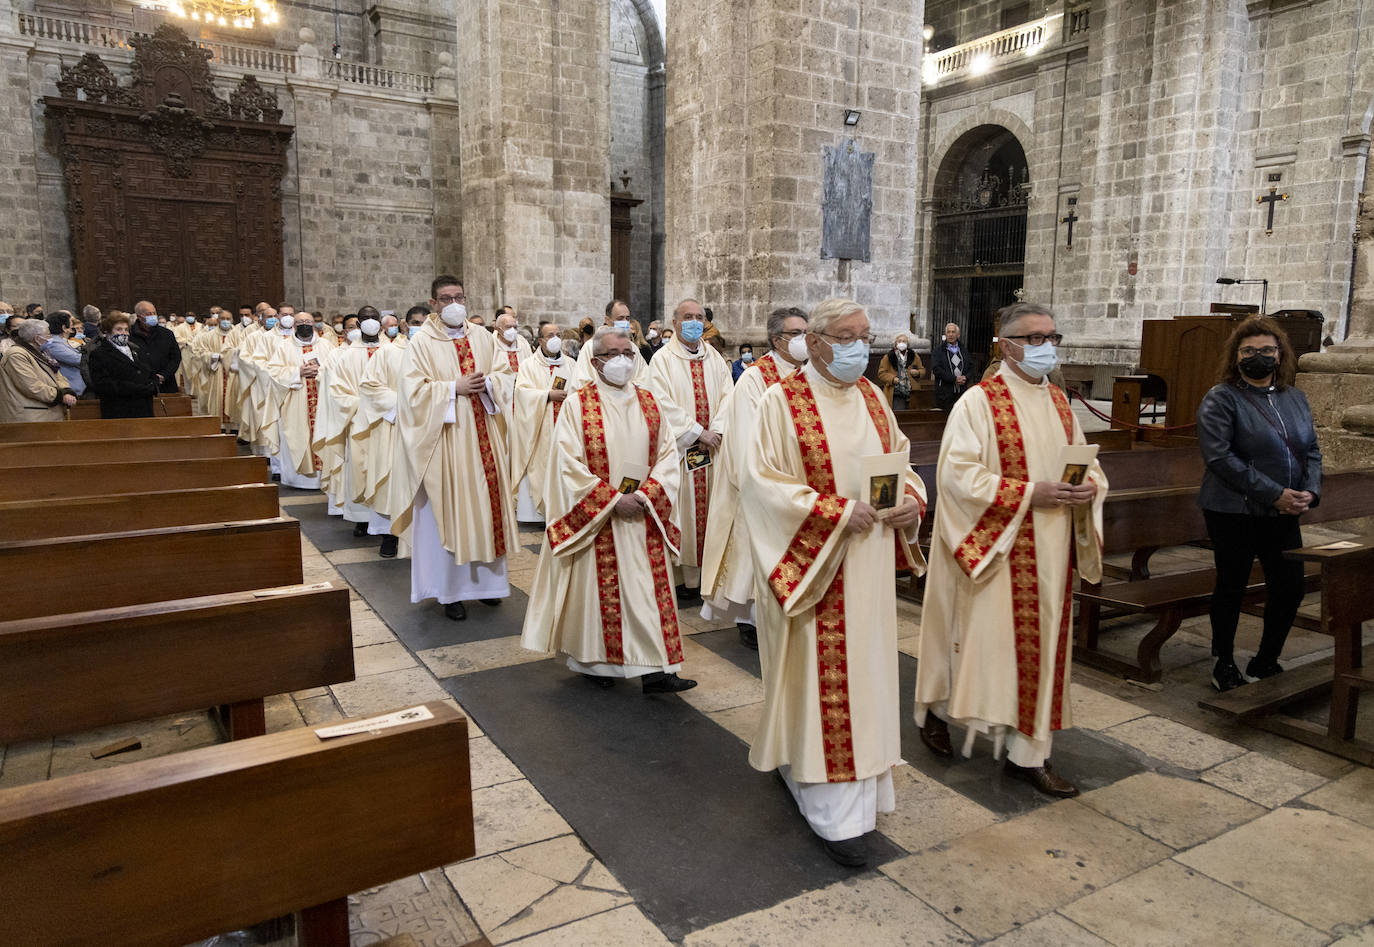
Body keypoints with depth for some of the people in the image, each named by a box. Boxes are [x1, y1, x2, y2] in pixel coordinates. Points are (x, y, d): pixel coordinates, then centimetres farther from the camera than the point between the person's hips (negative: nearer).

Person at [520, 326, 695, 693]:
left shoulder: (648, 401, 8)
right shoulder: (577, 404, -5)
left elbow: (667, 452, 5)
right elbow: (569, 464, -11)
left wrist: (647, 493, -11)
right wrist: (612, 499, -17)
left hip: (644, 515, 4)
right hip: (596, 518, -3)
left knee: (650, 586, 2)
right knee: (600, 587, 5)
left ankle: (654, 669, 6)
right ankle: (596, 661, 22)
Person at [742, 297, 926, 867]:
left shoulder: (872, 396, 9)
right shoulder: (783, 402, -11)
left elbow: (900, 458, 16)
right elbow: (762, 481, -16)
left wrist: (912, 498, -6)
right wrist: (836, 512, -23)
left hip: (869, 565, 7)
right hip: (814, 567, -7)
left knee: (862, 667, 16)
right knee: (823, 677, 0)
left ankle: (796, 762, 37)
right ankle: (836, 813, 11)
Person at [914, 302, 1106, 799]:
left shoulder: (1059, 403, 12)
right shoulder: (979, 402, -10)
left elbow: (1088, 464, 17)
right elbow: (957, 474, -18)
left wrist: (1088, 487, -6)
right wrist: (1029, 493, -22)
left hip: (1049, 554, 7)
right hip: (995, 548, -7)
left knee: (1042, 644, 9)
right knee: (984, 638, 3)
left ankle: (1028, 754, 19)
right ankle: (935, 709, 29)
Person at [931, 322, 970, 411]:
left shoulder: (963, 350, 19)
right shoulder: (938, 350, 4)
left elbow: (970, 368, 17)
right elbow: (936, 369, -8)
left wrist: (965, 378, -6)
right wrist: (954, 379, -14)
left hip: (962, 392, 4)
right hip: (945, 393, -4)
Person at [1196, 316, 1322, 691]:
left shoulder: (1295, 399, 12)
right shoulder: (1221, 399, -9)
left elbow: (1311, 450, 14)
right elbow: (1219, 456, -18)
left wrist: (1310, 491, -6)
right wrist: (1273, 494, -20)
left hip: (1283, 514, 6)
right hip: (1233, 513, -6)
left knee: (1290, 588, 7)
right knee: (1231, 587, 5)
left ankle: (1266, 660, 26)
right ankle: (1224, 664, 21)